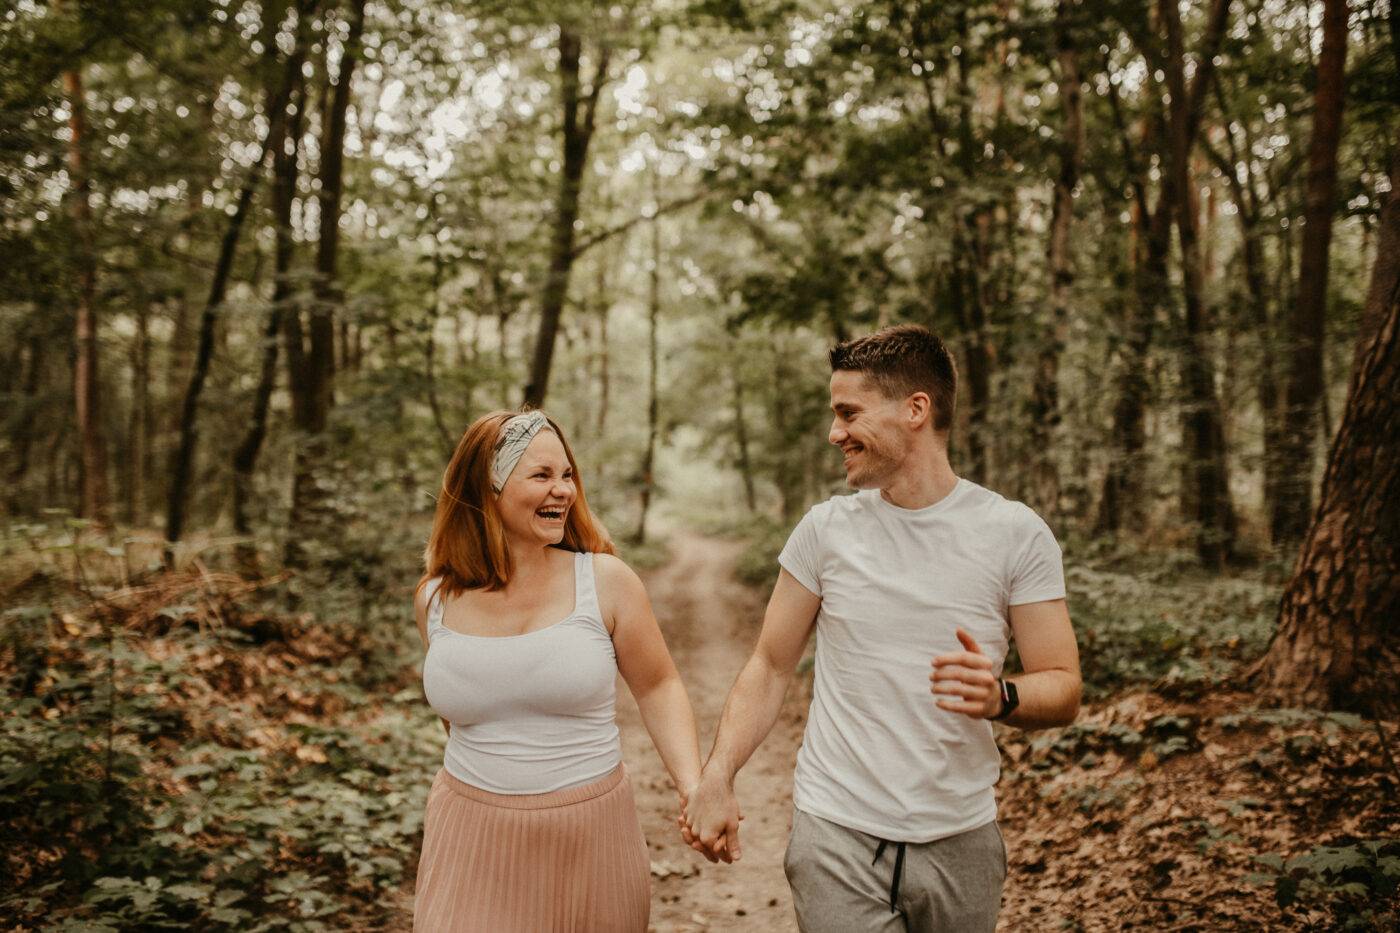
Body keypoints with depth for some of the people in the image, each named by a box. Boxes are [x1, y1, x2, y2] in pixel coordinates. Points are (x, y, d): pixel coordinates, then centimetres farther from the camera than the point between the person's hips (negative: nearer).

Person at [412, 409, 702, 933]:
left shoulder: (605, 580, -8)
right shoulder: (434, 599, -1)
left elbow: (657, 688, 0)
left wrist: (695, 789, -10)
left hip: (589, 835, -1)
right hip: (474, 840, 2)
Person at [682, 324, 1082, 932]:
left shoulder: (1016, 534, -4)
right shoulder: (826, 529, 0)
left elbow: (1063, 690, -2)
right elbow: (770, 666, 5)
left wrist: (1000, 695, -24)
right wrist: (716, 779, -6)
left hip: (959, 838, 1)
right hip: (836, 835, 0)